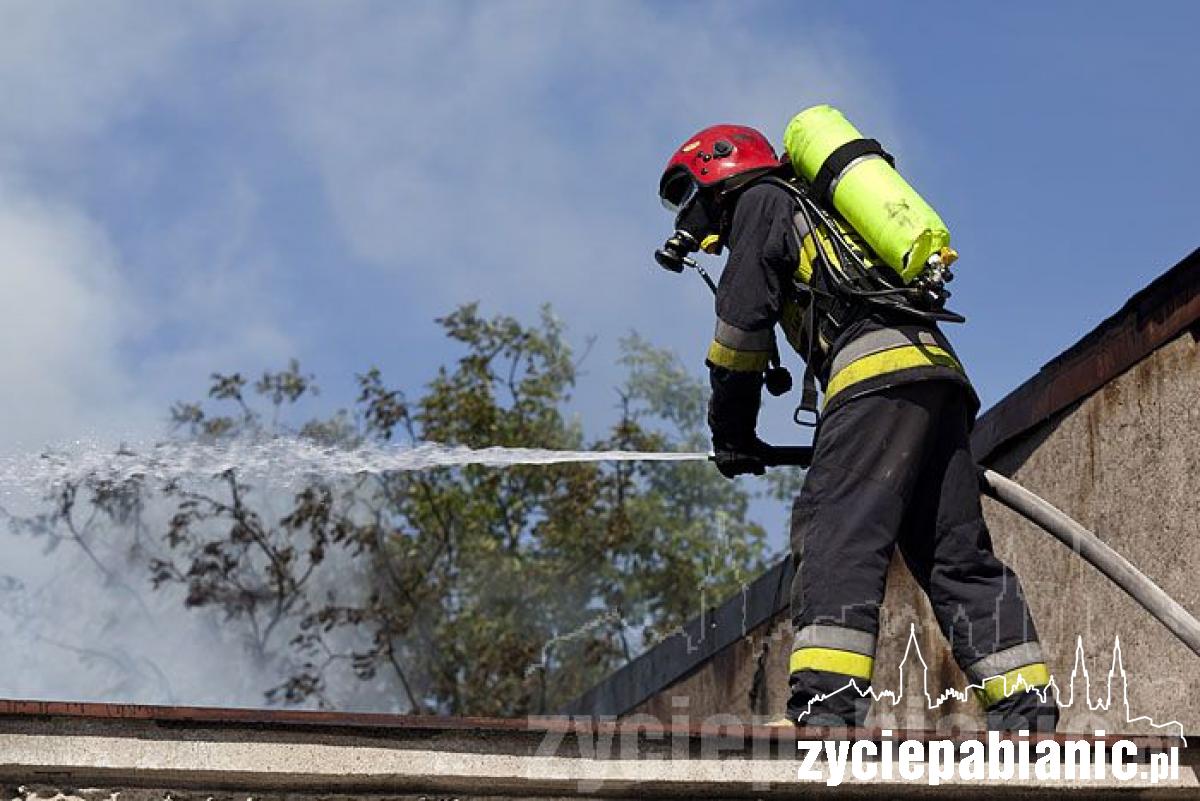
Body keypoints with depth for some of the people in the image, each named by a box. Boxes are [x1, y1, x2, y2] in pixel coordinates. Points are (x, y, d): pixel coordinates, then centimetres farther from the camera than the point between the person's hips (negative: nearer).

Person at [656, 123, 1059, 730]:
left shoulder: (762, 200, 14)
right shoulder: (820, 210, 38)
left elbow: (744, 316, 4)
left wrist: (731, 430, 11)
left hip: (877, 373, -8)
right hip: (941, 370, 8)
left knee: (837, 536, -18)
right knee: (960, 556, 7)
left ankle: (827, 708, -31)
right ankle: (1030, 717, 1)